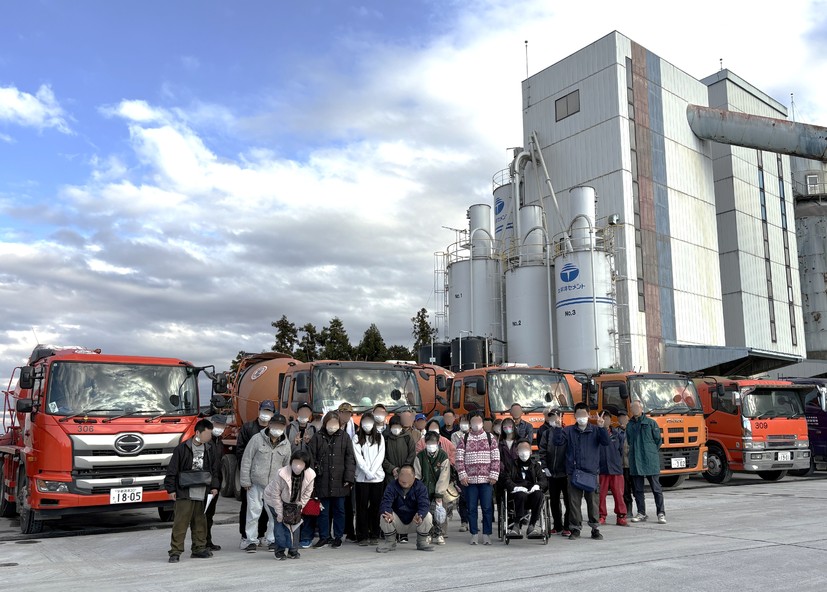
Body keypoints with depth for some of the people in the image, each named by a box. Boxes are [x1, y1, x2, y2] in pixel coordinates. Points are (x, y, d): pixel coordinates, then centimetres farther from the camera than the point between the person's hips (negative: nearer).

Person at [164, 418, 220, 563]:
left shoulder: (209, 450, 10)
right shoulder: (182, 448, -6)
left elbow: (215, 470, 17)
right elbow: (172, 470, -4)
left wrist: (214, 486, 8)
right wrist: (171, 489, -5)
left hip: (202, 494, 5)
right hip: (184, 493, -5)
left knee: (200, 522, 11)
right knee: (181, 523, -6)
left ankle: (199, 549, 22)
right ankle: (175, 552, 1)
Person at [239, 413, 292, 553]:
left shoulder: (286, 444, 4)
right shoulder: (257, 439, -7)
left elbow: (287, 465, 14)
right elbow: (246, 460, -4)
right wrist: (245, 481, -5)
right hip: (255, 484, -3)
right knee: (254, 512, -1)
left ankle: (272, 540, 19)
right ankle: (251, 541, 11)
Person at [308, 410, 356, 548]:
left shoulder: (344, 437, 3)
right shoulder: (318, 437, 3)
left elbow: (350, 458, 1)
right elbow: (311, 458, 4)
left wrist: (349, 478, -5)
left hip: (339, 481, 0)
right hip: (322, 481, 0)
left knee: (339, 510, 8)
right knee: (323, 510, 8)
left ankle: (338, 537, 20)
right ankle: (324, 536, 20)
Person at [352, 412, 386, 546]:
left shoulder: (379, 437, 10)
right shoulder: (357, 438, 5)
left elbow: (380, 456, 2)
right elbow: (358, 457, -3)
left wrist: (372, 471, -10)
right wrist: (368, 472, -12)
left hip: (378, 476, 1)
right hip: (362, 477, -1)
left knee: (376, 506, 3)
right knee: (362, 506, -1)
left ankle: (374, 535, 10)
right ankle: (362, 536, 5)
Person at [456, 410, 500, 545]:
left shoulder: (490, 438, 7)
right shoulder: (464, 439, 8)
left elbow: (496, 458, 3)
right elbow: (459, 458, 2)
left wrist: (494, 475, -5)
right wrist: (462, 475, -7)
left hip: (486, 480, -1)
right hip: (470, 479, 1)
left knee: (487, 508, 0)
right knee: (472, 508, 5)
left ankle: (487, 534, 9)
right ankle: (474, 534, 14)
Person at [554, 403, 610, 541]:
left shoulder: (595, 431, 8)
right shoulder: (569, 431, 10)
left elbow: (606, 442, -5)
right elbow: (558, 441, -1)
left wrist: (601, 428, -20)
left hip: (591, 471, -1)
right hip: (573, 471, 1)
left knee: (593, 501, 2)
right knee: (574, 501, 2)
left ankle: (595, 529, 12)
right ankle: (575, 528, 11)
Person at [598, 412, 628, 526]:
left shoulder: (618, 433, 6)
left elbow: (621, 448, 11)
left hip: (616, 468, 1)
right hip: (601, 469, -1)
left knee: (618, 493, 3)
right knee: (601, 494, 4)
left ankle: (621, 516, 12)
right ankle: (601, 516, 15)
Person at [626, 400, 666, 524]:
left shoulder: (651, 423, -1)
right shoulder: (629, 425, 10)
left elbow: (658, 440, 4)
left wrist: (651, 452, 5)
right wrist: (635, 452, 10)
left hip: (650, 461, -4)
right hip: (635, 462, 4)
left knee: (656, 488, 0)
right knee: (638, 489, 8)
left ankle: (661, 513, 4)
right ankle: (641, 513, 16)